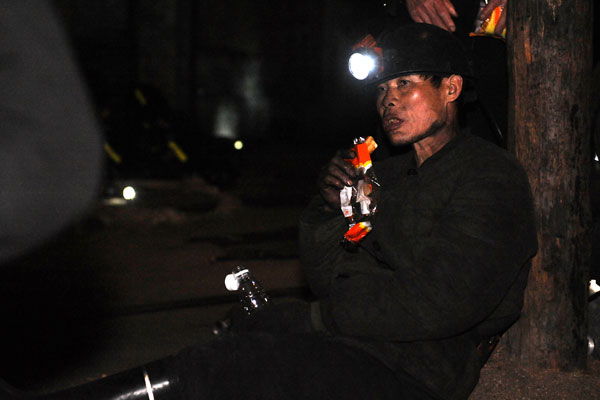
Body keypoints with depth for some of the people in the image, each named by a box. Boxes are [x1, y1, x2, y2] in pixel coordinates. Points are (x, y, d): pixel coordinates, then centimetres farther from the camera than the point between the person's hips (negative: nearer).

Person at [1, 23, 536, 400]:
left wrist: (324, 315, -8)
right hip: (348, 343, 8)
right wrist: (330, 208, 0)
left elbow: (442, 301, -17)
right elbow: (324, 275, 20)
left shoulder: (490, 176, -4)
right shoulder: (387, 175, 23)